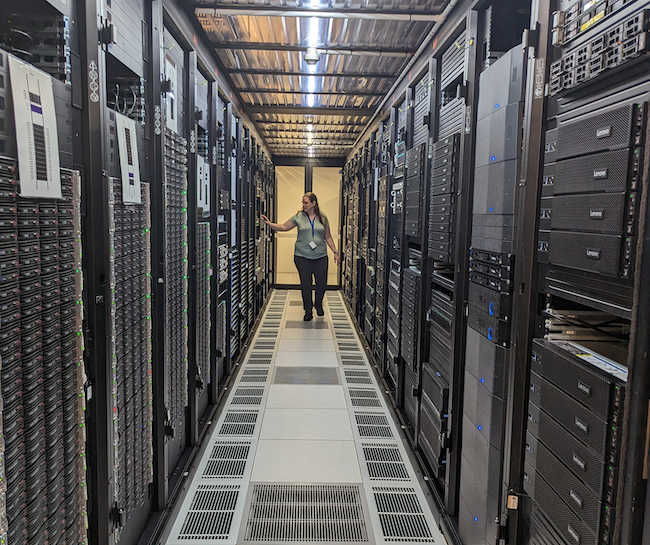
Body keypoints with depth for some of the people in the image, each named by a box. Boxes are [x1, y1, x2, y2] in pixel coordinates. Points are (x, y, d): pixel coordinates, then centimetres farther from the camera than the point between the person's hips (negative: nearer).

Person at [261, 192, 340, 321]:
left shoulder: (322, 218, 5)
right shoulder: (298, 217, 2)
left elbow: (328, 237, 10)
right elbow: (284, 227, 5)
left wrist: (335, 252, 8)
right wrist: (269, 223, -8)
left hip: (320, 257, 1)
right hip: (302, 257, -1)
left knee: (322, 283, 5)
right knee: (305, 284, 3)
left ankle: (318, 305, 33)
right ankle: (308, 311, 20)